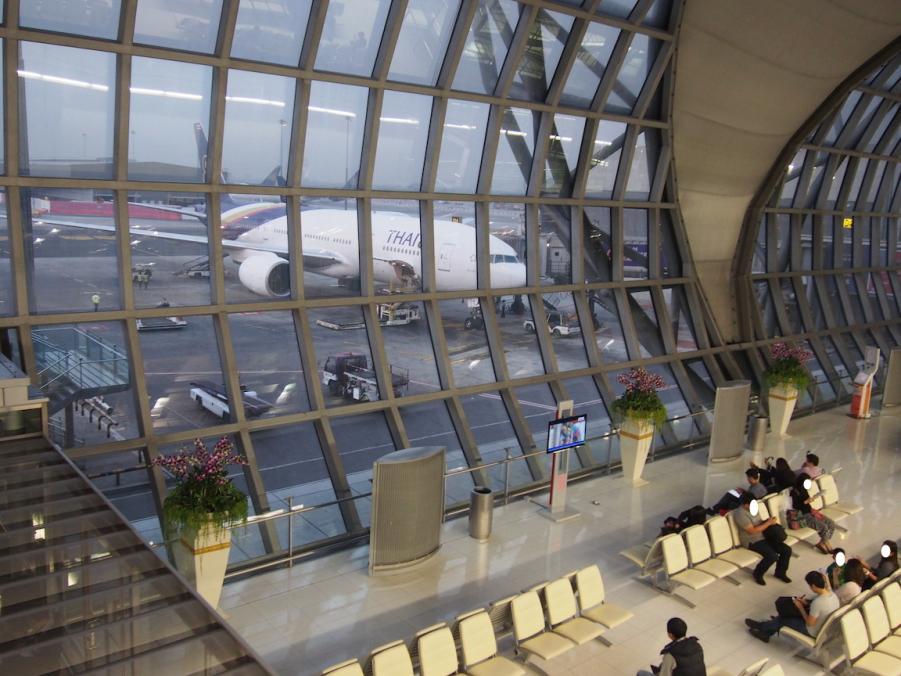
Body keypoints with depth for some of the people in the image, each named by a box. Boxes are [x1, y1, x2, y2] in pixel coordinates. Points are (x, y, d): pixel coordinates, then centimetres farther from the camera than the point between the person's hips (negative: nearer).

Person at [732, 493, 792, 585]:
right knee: (772, 556, -28)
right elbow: (752, 531, -23)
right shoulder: (740, 514, -21)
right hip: (752, 541, -9)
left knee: (787, 550, -5)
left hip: (764, 537, 9)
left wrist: (768, 520, -2)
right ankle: (757, 574, -4)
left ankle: (780, 573, 17)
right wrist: (768, 523, -18)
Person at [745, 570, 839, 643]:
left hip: (815, 632, -8)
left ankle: (761, 626, 35)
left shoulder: (817, 602, -35)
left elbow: (810, 623, -24)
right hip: (826, 627, 8)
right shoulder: (832, 595, -8)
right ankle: (765, 632, 24)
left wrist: (800, 607, -12)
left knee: (783, 619, 9)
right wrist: (807, 602, 1)